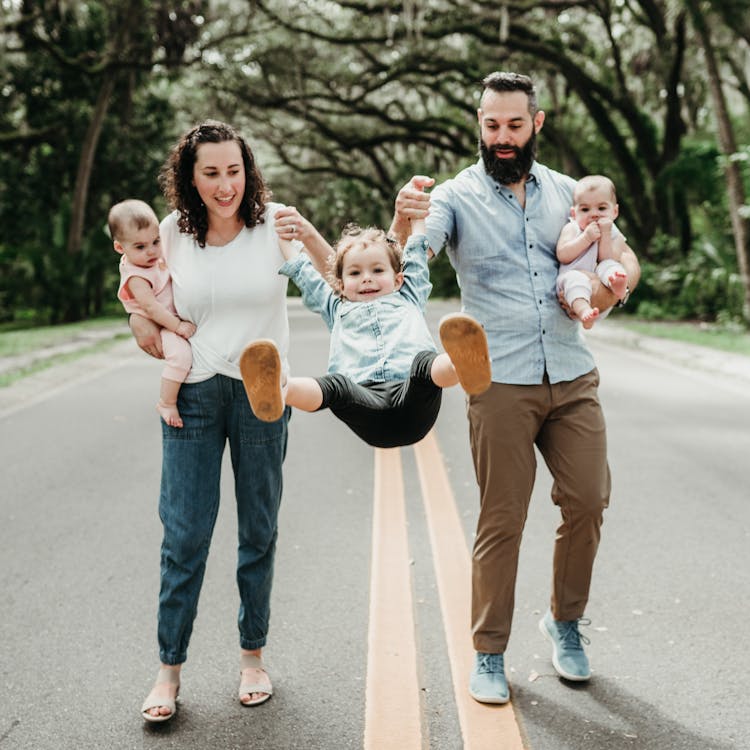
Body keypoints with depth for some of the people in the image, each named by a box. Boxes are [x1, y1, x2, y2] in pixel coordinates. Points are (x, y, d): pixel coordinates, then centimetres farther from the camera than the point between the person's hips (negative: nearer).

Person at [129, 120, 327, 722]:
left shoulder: (274, 220, -5)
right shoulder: (174, 231, 0)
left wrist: (307, 238, -26)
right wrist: (142, 319, -3)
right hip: (193, 394, 1)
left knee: (259, 531, 9)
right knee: (184, 533, -1)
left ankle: (253, 656, 26)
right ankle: (169, 668, 13)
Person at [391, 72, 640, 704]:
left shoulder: (566, 192, 12)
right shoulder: (456, 196, -1)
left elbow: (624, 254, 13)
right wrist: (402, 221, -42)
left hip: (573, 376, 4)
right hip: (501, 384, -4)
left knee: (588, 502, 5)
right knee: (502, 522, 0)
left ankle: (565, 621, 29)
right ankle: (489, 654, 15)